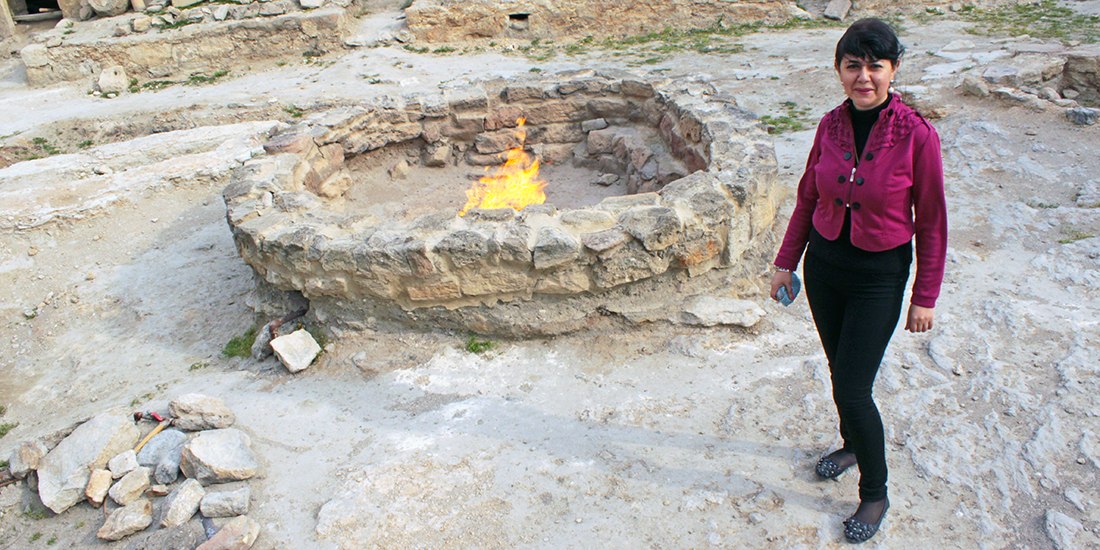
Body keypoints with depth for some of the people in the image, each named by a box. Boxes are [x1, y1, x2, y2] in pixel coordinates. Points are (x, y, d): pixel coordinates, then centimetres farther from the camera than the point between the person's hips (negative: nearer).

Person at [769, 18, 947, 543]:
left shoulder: (916, 135, -17)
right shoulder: (831, 125, -4)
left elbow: (931, 224, -9)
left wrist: (925, 297, -5)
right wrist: (786, 261, 8)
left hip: (879, 274, -4)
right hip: (823, 263, 5)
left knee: (852, 389, -3)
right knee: (841, 368, 20)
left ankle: (875, 495, 21)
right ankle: (852, 444, 48)